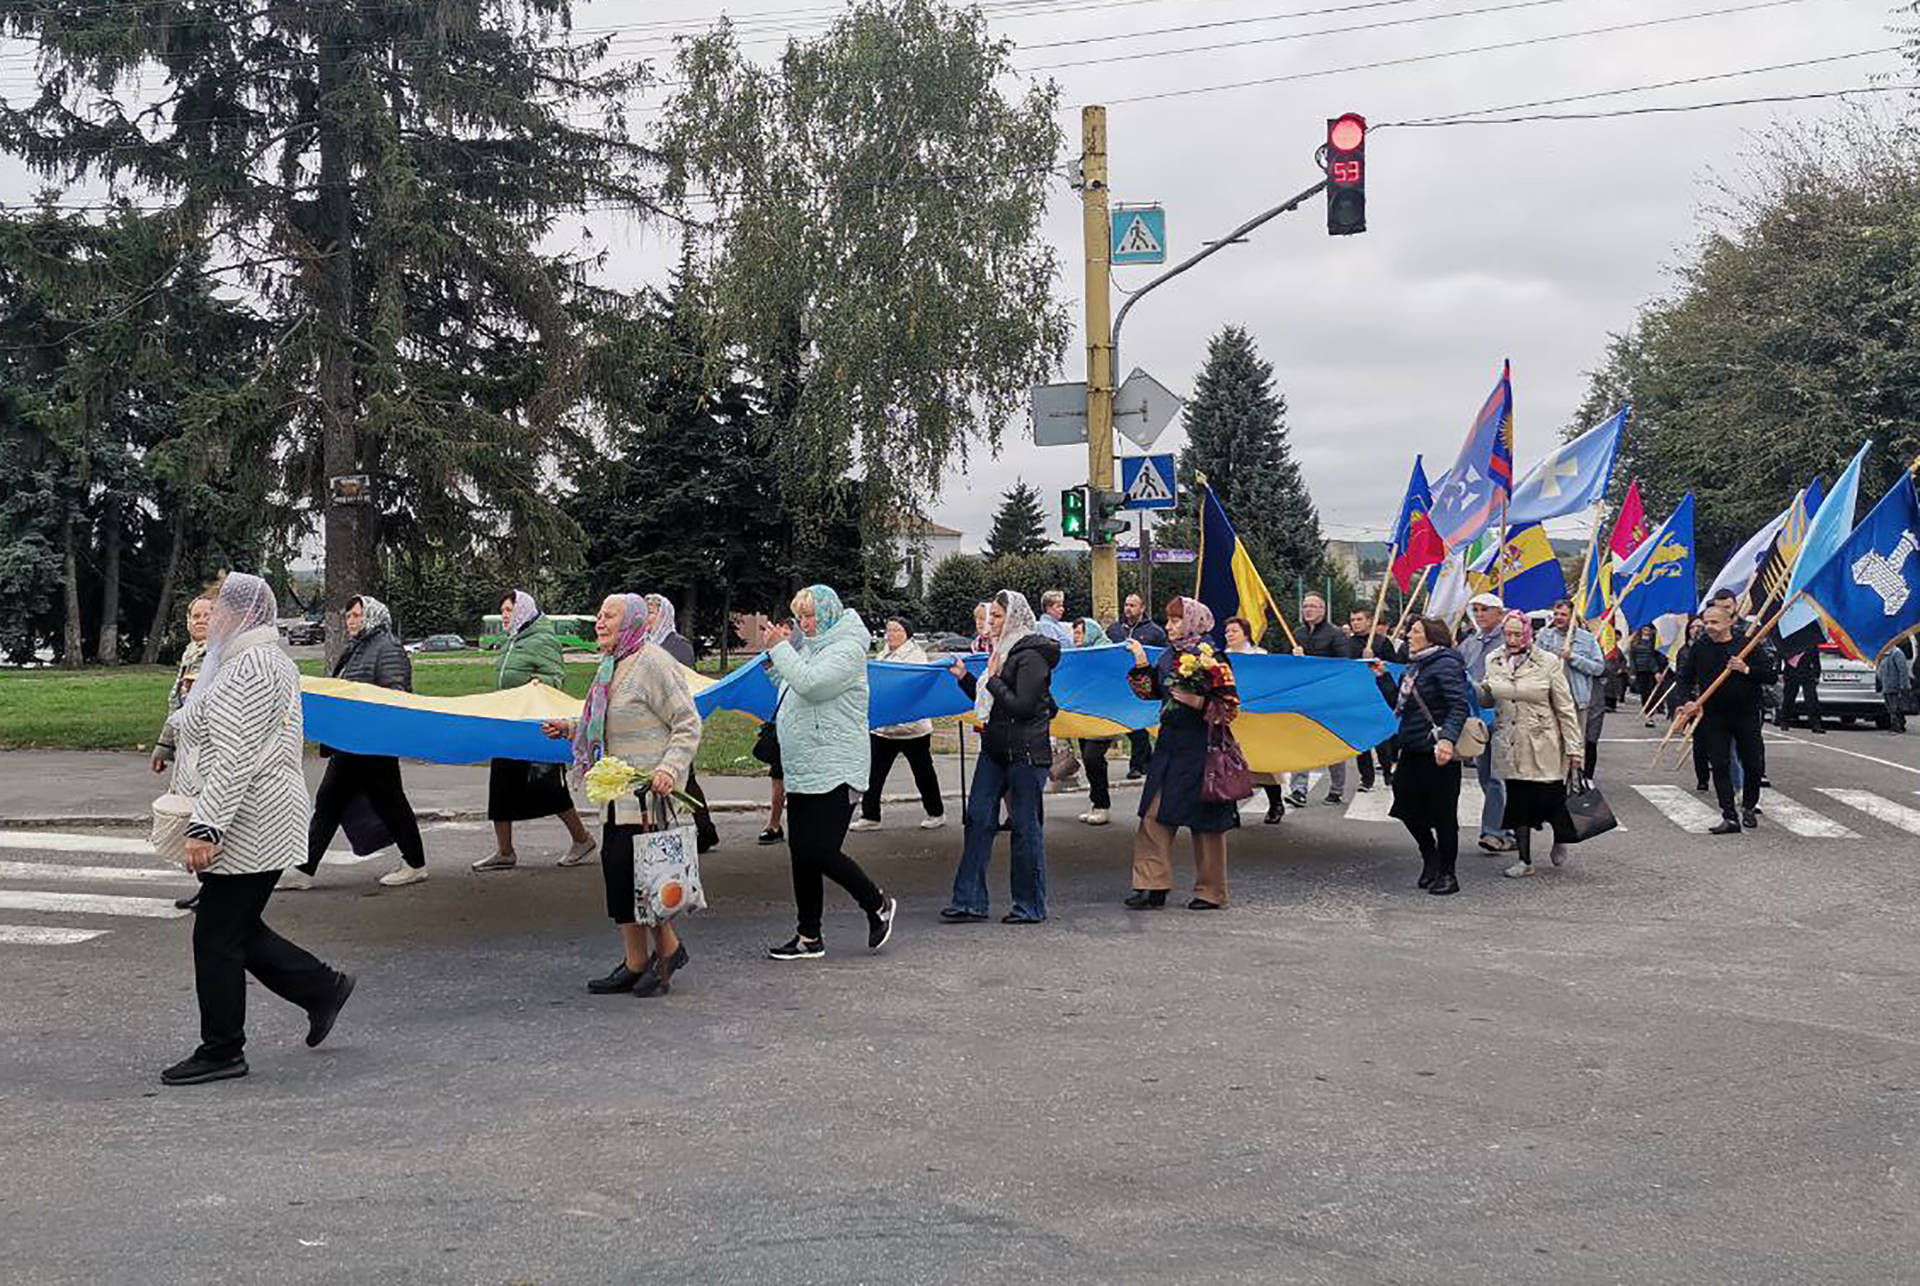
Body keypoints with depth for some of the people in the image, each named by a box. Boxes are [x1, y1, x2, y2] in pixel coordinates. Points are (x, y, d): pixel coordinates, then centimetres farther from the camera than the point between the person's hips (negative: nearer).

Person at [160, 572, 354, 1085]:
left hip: (247, 827, -11)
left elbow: (235, 759, -24)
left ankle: (221, 1052, 9)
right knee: (238, 930, 16)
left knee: (218, 938, -1)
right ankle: (323, 988, 22)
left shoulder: (250, 665, -17)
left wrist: (205, 829, -25)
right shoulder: (268, 658, 17)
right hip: (259, 827, 11)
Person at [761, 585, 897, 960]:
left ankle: (878, 905, 11)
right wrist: (774, 658, 11)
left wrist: (781, 649, -13)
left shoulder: (846, 648, -11)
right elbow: (790, 690, 22)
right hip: (802, 771, 9)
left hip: (834, 772, -9)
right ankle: (809, 937, 14)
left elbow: (809, 684, -24)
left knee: (820, 851, -11)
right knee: (802, 854, 8)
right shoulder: (809, 647, 18)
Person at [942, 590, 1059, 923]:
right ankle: (970, 901, 8)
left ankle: (1030, 906, 10)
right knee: (978, 819, 4)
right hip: (996, 749, 9)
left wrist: (993, 680, -12)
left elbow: (1022, 706, -20)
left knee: (1026, 827, 0)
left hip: (1026, 753, -9)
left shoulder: (1031, 657, -12)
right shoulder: (1004, 651, 15)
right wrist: (965, 678, 9)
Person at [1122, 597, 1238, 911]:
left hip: (1200, 748, -7)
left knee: (1205, 821, 2)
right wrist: (1142, 664, 5)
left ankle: (1211, 891, 13)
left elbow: (1229, 705, -12)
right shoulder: (1168, 656, 10)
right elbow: (1151, 691, 17)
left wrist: (1198, 702, -24)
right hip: (1169, 744, 7)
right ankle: (1153, 885, 7)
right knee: (1155, 816, 2)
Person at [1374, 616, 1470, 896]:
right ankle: (1431, 857, 31)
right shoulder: (1413, 667, 15)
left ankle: (1447, 874, 11)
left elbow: (1460, 706, -22)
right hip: (1412, 750, 9)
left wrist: (1447, 738, -35)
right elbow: (1399, 704, 20)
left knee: (1442, 813, 0)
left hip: (1436, 752, -9)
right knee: (1408, 808, 11)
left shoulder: (1445, 665, -12)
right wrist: (1383, 677, 13)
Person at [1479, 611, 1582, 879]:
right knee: (1517, 801, 5)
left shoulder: (1548, 662, -6)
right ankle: (1524, 859, 14)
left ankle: (1559, 841, 31)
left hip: (1542, 746, -3)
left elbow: (1565, 708, -4)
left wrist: (1573, 747, -7)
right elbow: (1486, 698, 14)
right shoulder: (1494, 661, 6)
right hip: (1509, 746, 4)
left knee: (1549, 798, 0)